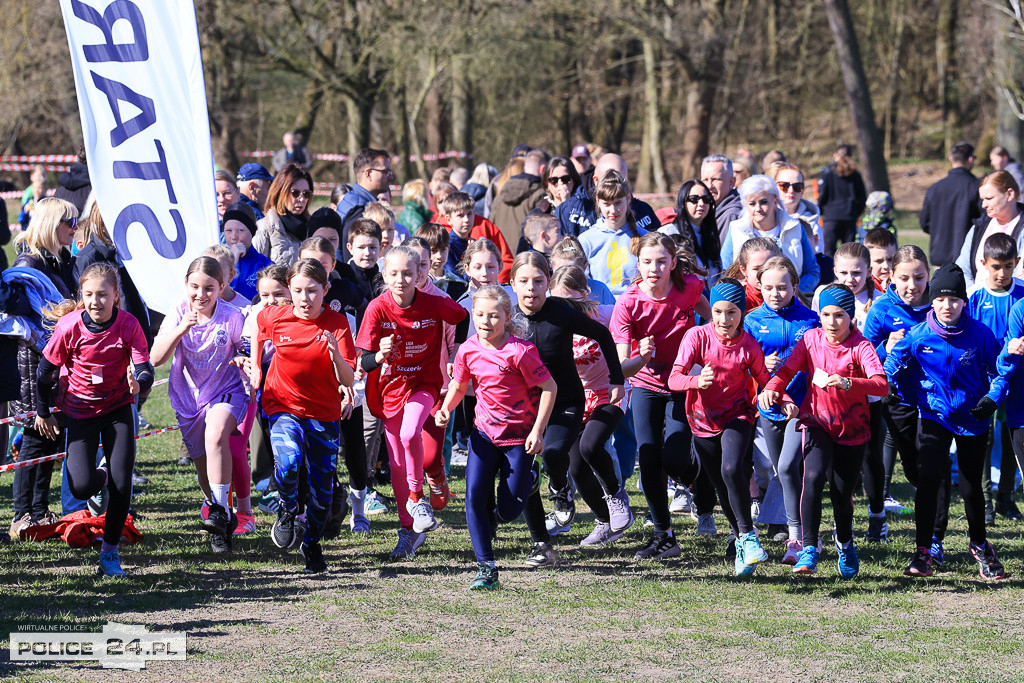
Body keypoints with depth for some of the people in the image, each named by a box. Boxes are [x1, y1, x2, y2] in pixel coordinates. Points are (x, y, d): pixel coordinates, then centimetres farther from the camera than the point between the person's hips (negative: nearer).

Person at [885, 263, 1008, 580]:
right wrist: (885, 387, -1)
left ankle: (980, 546, 33)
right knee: (929, 477, -17)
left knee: (972, 485, 10)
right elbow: (894, 360, 8)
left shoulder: (980, 334, -11)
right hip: (934, 416, 0)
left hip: (972, 418, 0)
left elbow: (998, 370, -2)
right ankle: (924, 550, -10)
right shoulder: (919, 335, -9)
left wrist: (992, 399, -15)